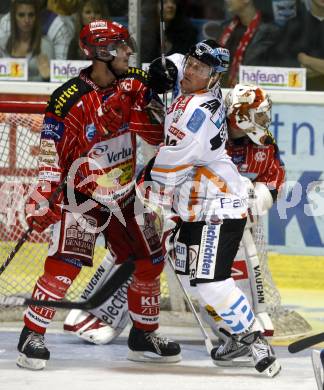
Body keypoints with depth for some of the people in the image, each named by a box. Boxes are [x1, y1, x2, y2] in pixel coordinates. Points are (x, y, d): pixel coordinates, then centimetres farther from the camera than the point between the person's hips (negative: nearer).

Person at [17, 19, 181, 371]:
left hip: (124, 193, 6)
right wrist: (41, 203, -21)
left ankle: (143, 336, 23)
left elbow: (159, 135, -2)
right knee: (64, 265, -17)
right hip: (81, 195, -6)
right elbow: (50, 158, -17)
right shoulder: (69, 100, -20)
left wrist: (148, 109, -20)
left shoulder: (134, 84, -3)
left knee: (149, 262, 8)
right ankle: (32, 337, -7)